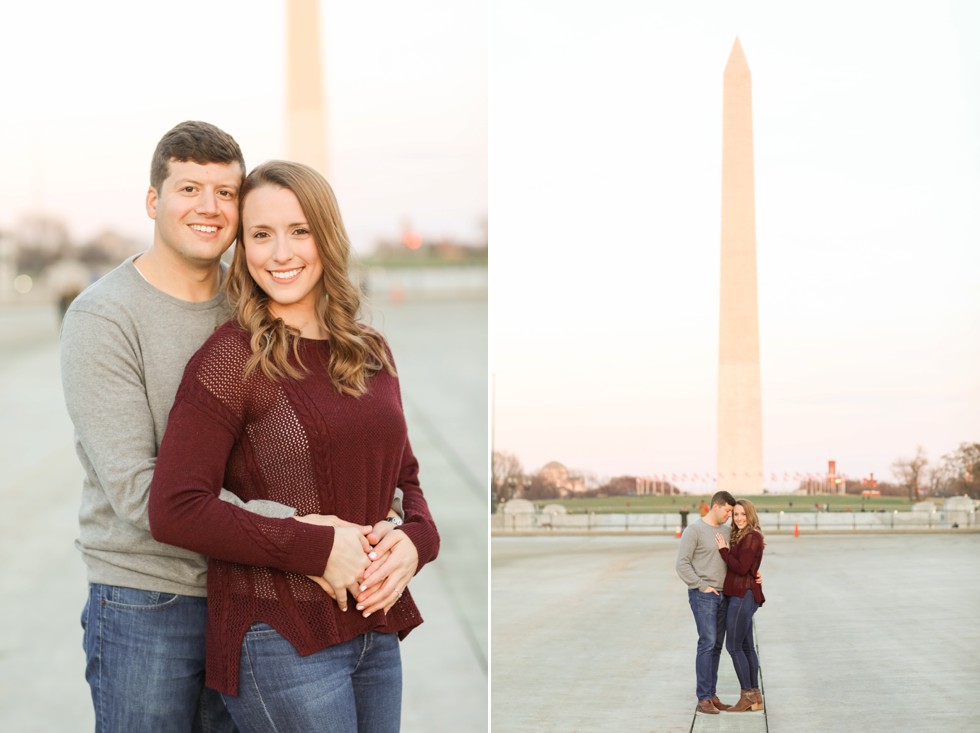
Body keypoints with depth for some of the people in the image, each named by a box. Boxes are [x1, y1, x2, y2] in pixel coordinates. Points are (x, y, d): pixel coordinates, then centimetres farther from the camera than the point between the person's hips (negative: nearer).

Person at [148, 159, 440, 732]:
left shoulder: (372, 353, 10)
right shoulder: (231, 359, -9)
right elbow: (174, 510, -16)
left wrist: (415, 541, -4)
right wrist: (317, 549, -19)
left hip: (376, 633, 6)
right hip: (281, 638, -6)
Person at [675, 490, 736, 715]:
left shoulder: (727, 531, 11)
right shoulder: (694, 530, -12)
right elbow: (682, 564, -15)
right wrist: (702, 587, -16)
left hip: (722, 596, 7)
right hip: (702, 595, -7)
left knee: (717, 645, 8)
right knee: (707, 643, -12)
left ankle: (711, 695, 14)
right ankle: (703, 699, -8)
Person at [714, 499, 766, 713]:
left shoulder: (751, 537, -14)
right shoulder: (741, 536, 16)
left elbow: (741, 568, -19)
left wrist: (723, 549, -13)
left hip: (743, 596, -10)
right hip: (740, 596, 10)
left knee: (733, 645, -7)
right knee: (746, 646, 10)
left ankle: (747, 695, -2)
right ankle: (755, 697, 13)